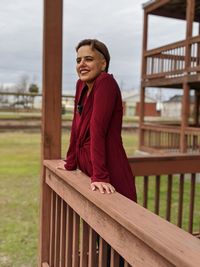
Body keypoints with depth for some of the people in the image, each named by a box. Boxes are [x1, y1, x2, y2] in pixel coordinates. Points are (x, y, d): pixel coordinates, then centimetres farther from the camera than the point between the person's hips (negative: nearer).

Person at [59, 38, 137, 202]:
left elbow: (98, 129, -25)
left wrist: (100, 176, -29)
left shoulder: (106, 82, -17)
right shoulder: (81, 85, 6)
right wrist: (70, 164, 15)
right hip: (87, 170, 8)